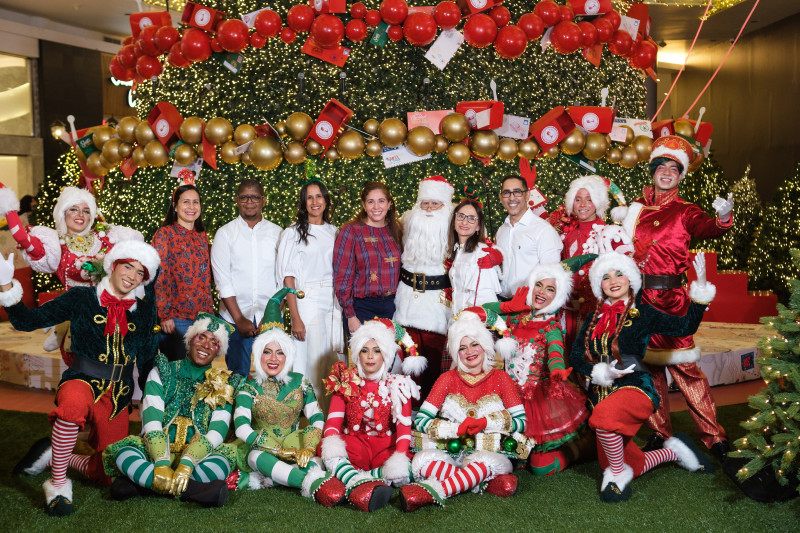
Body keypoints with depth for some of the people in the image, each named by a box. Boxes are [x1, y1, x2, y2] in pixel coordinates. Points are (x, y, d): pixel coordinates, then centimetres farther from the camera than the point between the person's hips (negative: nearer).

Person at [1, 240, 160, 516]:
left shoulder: (141, 310, 7)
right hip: (83, 380, -4)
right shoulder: (82, 298, -3)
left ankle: (54, 455, 29)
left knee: (108, 475, 3)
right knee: (74, 404, -42)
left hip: (119, 393, 4)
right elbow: (27, 321, -6)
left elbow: (147, 359, 15)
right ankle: (58, 483, -22)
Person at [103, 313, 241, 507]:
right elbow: (151, 422, -5)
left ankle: (142, 483, -28)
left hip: (200, 456, 0)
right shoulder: (163, 373, 10)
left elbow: (216, 433, -5)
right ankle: (194, 489, -35)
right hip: (157, 453, 0)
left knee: (224, 459, -34)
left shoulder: (223, 385, 10)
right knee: (124, 452, -30)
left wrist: (186, 466, -24)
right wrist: (162, 464, -23)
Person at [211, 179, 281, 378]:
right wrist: (239, 319, -8)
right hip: (234, 318, -1)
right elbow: (222, 281, -2)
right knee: (237, 376, 3)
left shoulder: (277, 233, 8)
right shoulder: (225, 233, 4)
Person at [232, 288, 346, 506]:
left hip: (294, 448, 2)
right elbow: (241, 427, -15)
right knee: (256, 455, -37)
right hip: (260, 450, -2)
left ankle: (318, 479, -58)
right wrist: (279, 450, -27)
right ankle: (312, 482, -60)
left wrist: (308, 448, -28)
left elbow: (317, 419, -6)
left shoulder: (300, 383, 7)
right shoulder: (249, 388, 1)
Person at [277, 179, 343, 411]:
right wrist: (295, 318, -13)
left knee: (334, 365, 5)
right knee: (313, 365, -5)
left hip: (333, 302, 5)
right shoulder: (293, 233, -2)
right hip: (307, 302, -5)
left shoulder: (333, 232, 13)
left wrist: (344, 306, 6)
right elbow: (288, 277, -6)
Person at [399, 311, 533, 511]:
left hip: (490, 452, -2)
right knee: (422, 460, -31)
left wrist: (487, 423, -15)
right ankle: (488, 483, -30)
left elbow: (520, 421, 1)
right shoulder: (448, 379, 9)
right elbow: (421, 420, -2)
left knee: (483, 461, -38)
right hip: (450, 451, 2)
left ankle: (432, 491, -37)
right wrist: (457, 428, -17)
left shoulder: (500, 378, 8)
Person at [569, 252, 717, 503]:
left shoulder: (642, 314, 0)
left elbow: (686, 326, -11)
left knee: (604, 413, -40)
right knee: (632, 466, 7)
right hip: (601, 393, 5)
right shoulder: (594, 319, 11)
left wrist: (701, 288, -19)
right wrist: (602, 372, -10)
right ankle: (673, 451, 34)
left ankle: (618, 472, -14)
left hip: (635, 388, -5)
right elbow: (575, 357, 7)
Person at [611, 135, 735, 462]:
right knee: (649, 364, 8)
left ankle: (714, 437, 3)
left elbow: (706, 228, -20)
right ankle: (659, 432, 21)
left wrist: (722, 219, -38)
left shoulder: (685, 212, 3)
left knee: (682, 365, -7)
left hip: (670, 298, -3)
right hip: (638, 296, 3)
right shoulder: (637, 209, 13)